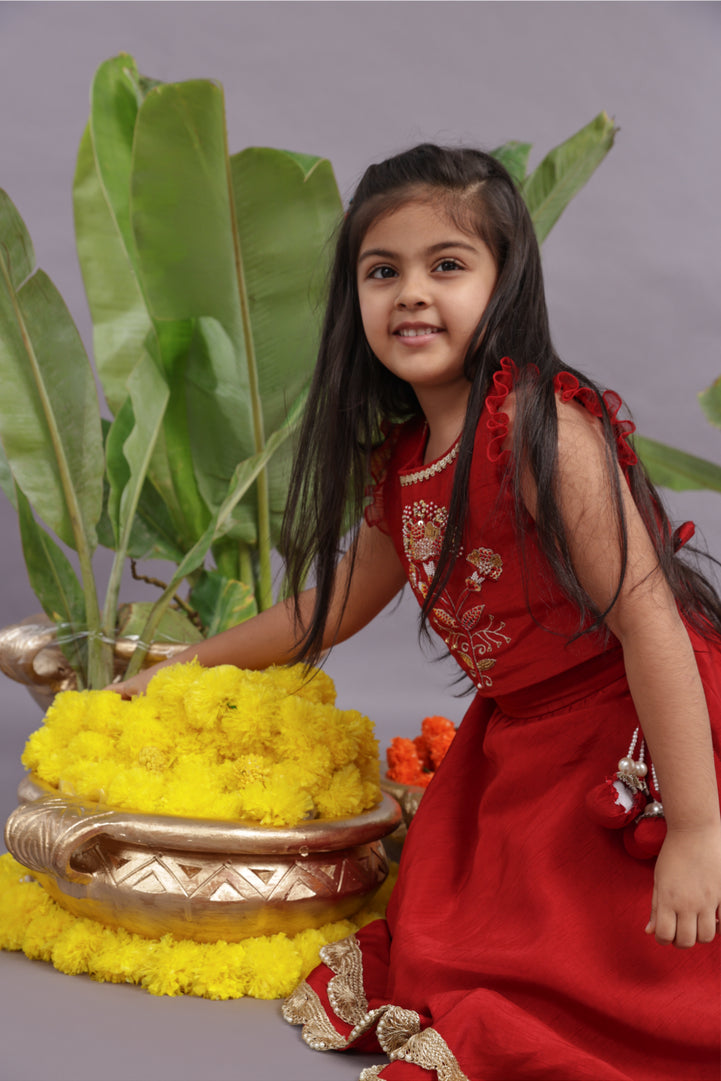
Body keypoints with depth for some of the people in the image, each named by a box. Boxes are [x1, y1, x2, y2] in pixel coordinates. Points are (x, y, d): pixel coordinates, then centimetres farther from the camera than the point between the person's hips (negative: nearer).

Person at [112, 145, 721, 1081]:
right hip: (519, 741, 8)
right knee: (456, 955, 13)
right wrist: (186, 665, 24)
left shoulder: (541, 429, -22)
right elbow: (334, 602, 18)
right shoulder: (397, 463, 2)